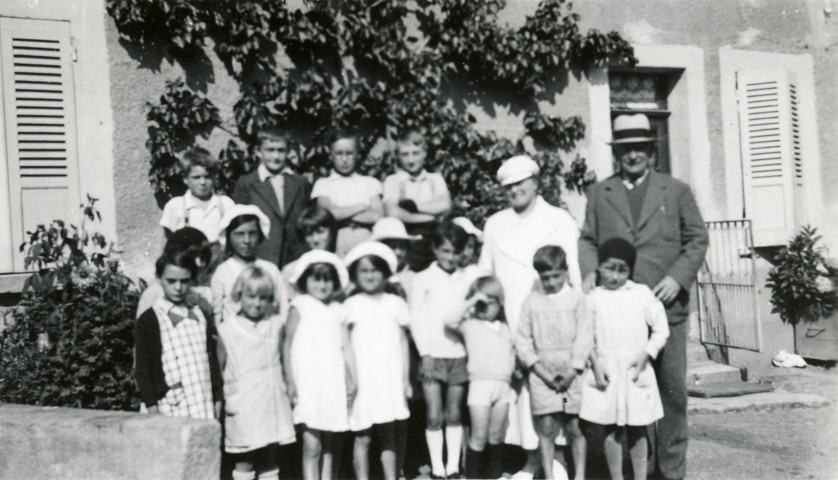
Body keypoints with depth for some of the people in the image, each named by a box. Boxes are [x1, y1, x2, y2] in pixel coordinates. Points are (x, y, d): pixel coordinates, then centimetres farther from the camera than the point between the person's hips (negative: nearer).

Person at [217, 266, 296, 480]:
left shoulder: (275, 324, 6)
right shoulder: (227, 329, -4)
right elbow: (217, 368, -1)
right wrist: (220, 398, -8)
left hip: (273, 402, 4)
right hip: (243, 406, -3)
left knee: (269, 461, 12)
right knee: (245, 461, 2)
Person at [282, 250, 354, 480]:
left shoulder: (337, 310, 12)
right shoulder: (300, 306, 2)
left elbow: (346, 347, 11)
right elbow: (287, 344, 2)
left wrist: (352, 380, 4)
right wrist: (290, 380, -4)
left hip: (333, 382, 4)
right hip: (307, 383, -4)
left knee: (331, 445, 8)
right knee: (311, 446, -8)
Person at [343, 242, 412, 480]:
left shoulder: (394, 303, 7)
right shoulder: (351, 305, 2)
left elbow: (403, 341, 10)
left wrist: (405, 378, 8)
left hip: (391, 379, 2)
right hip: (362, 379, -1)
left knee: (389, 436, 7)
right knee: (362, 437, 1)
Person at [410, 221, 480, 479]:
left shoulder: (469, 277, 8)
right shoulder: (423, 279, 2)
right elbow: (416, 319, -1)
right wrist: (425, 354, -6)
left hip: (460, 354, 2)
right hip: (433, 355, -2)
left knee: (454, 414, 7)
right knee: (434, 416, -1)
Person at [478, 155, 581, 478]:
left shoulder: (561, 221, 6)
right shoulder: (495, 225, 15)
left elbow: (576, 272, 2)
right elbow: (484, 273, 19)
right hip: (511, 323, 3)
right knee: (521, 383, 0)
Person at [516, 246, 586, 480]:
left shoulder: (577, 298, 2)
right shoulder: (532, 301, 6)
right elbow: (522, 340, 4)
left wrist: (572, 373, -9)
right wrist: (543, 373, -4)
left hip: (573, 374, -1)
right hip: (542, 375, 1)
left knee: (574, 428, 3)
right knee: (546, 429, 2)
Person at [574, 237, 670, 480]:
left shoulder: (642, 293, 3)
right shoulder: (593, 298, 3)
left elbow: (661, 328, 3)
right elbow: (586, 336, 5)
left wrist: (646, 354, -8)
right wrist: (594, 364, -2)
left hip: (636, 373, 0)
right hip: (606, 373, 0)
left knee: (637, 430, 8)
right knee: (611, 430, 6)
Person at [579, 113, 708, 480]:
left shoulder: (675, 191, 10)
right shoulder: (599, 193, 12)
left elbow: (697, 239, 8)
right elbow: (587, 240, 13)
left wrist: (678, 277, -6)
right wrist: (590, 271, -5)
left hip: (666, 304, 0)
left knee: (672, 389, 4)